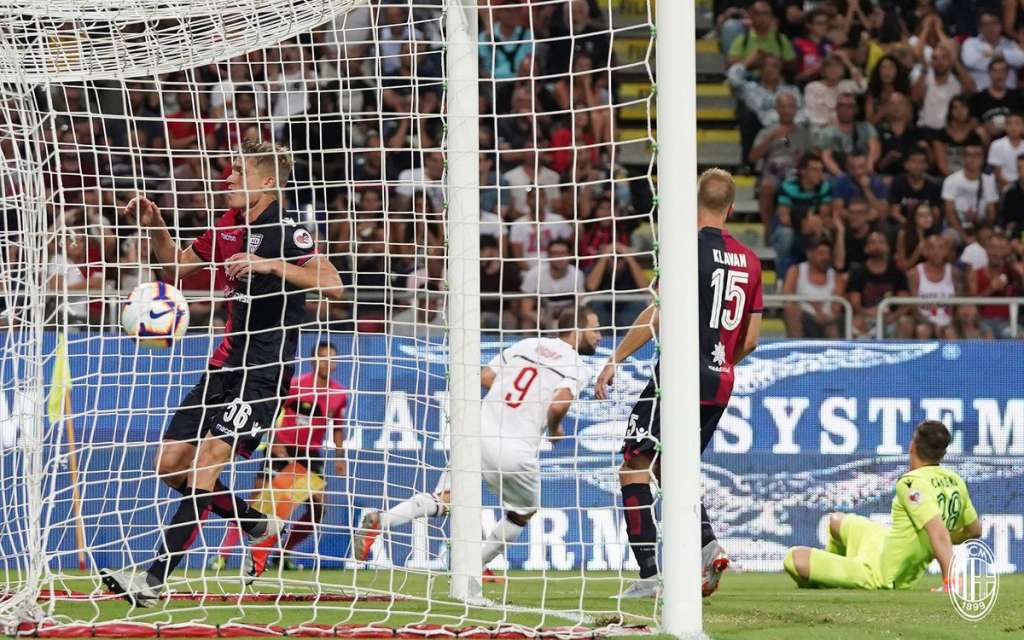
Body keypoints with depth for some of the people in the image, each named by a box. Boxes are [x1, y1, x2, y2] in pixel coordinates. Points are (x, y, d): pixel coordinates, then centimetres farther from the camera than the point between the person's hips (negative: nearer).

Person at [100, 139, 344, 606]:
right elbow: (180, 262, 25)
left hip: (265, 370, -9)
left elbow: (333, 285, -25)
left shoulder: (287, 234, -13)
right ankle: (260, 526, 25)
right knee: (171, 465, 6)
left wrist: (271, 264, -31)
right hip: (227, 363, 9)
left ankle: (155, 578, -22)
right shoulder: (231, 225, 10)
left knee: (208, 460, -20)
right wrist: (153, 225, 7)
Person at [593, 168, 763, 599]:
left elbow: (656, 317, -15)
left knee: (634, 466, -1)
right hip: (720, 383, 7)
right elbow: (750, 340, 14)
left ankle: (650, 574, -10)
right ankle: (707, 542, 0)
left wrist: (614, 361, -9)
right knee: (669, 467, 22)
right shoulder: (749, 261, 12)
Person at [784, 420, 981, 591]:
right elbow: (975, 530, 10)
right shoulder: (956, 482, -3)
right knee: (836, 520, 32)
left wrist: (949, 581, -38)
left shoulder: (911, 483, -26)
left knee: (794, 558, -11)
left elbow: (939, 531, -38)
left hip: (880, 574, -8)